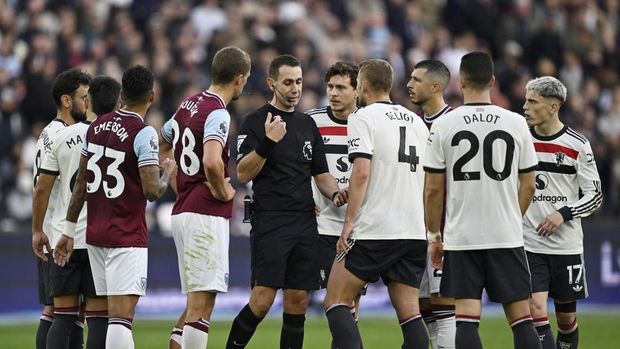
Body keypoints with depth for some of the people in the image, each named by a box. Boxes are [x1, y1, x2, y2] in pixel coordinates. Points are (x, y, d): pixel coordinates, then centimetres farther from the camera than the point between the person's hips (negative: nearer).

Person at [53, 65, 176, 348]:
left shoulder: (97, 126, 8)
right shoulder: (143, 134, -13)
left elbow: (81, 182, 12)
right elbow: (152, 191, -18)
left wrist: (69, 230, 17)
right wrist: (167, 173, 3)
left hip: (95, 234, 7)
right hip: (127, 239, -7)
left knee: (105, 314, 13)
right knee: (122, 316, -12)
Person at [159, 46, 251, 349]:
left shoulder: (189, 105, 13)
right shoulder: (218, 113, -14)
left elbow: (160, 147, 26)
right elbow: (212, 162, -31)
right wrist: (221, 192, -14)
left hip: (182, 211, 9)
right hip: (206, 215, -9)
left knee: (195, 302, 14)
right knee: (201, 303, -8)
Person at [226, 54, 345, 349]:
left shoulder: (308, 125, 16)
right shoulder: (256, 122, -2)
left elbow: (321, 173, 21)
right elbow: (242, 173, -10)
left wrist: (335, 193, 0)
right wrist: (268, 143, -23)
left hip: (305, 223, 6)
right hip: (269, 222, -6)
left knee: (298, 301, 3)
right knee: (262, 300, -13)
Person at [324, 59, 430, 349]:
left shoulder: (363, 117, -4)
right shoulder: (417, 121, 17)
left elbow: (361, 173, -15)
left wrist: (349, 221, -14)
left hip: (373, 230, -6)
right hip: (415, 232, 6)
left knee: (335, 301, 1)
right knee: (409, 312, 5)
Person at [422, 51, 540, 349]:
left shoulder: (443, 125, -3)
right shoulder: (516, 123, 0)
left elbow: (433, 190, -1)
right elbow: (528, 185, 6)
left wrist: (434, 236, 11)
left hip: (461, 236, -1)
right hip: (507, 236, 1)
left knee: (466, 318, 0)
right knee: (520, 317, 5)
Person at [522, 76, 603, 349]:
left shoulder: (577, 145, -3)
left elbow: (595, 196, -1)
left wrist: (563, 214, -15)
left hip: (567, 245, 0)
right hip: (529, 244, 0)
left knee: (567, 317, 8)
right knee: (536, 311, -15)